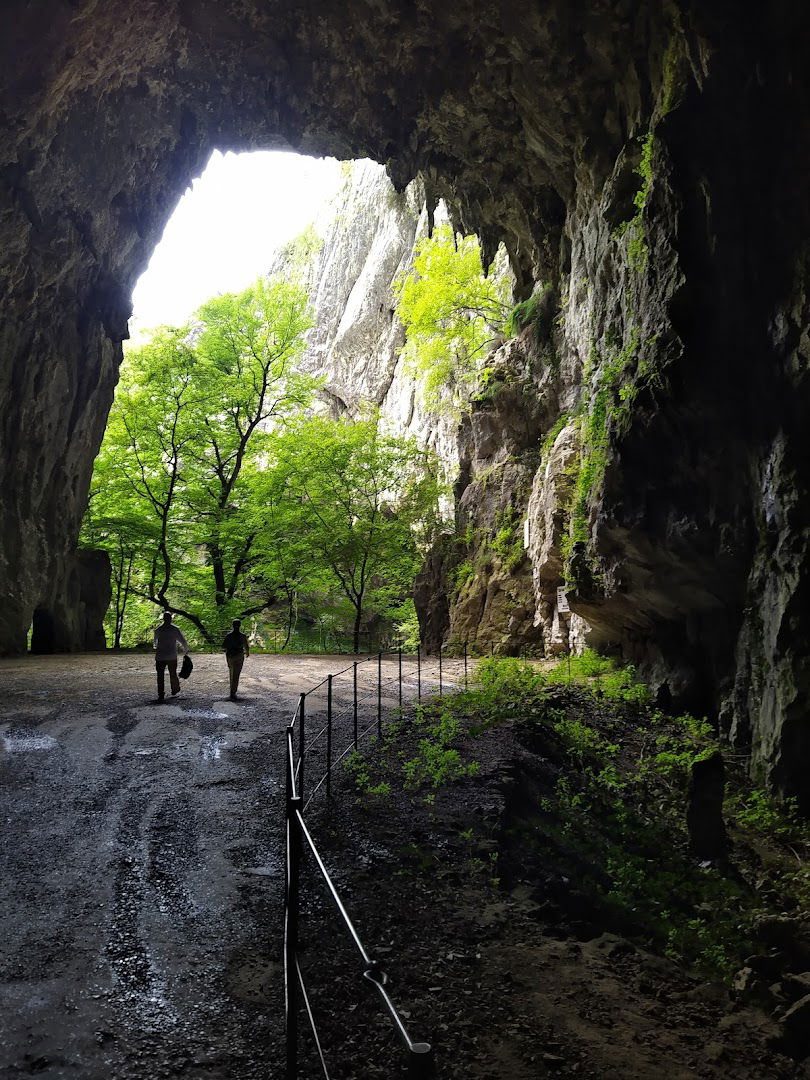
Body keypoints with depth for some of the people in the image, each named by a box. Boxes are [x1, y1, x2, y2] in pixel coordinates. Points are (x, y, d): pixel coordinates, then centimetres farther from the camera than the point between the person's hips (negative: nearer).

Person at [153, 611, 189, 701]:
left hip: (160, 657, 0)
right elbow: (183, 642, -2)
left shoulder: (158, 629, 2)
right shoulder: (175, 629, -4)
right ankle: (175, 690, 29)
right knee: (173, 674, 15)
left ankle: (161, 695, -3)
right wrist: (186, 650, 15)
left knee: (160, 676, 2)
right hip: (172, 657, 0)